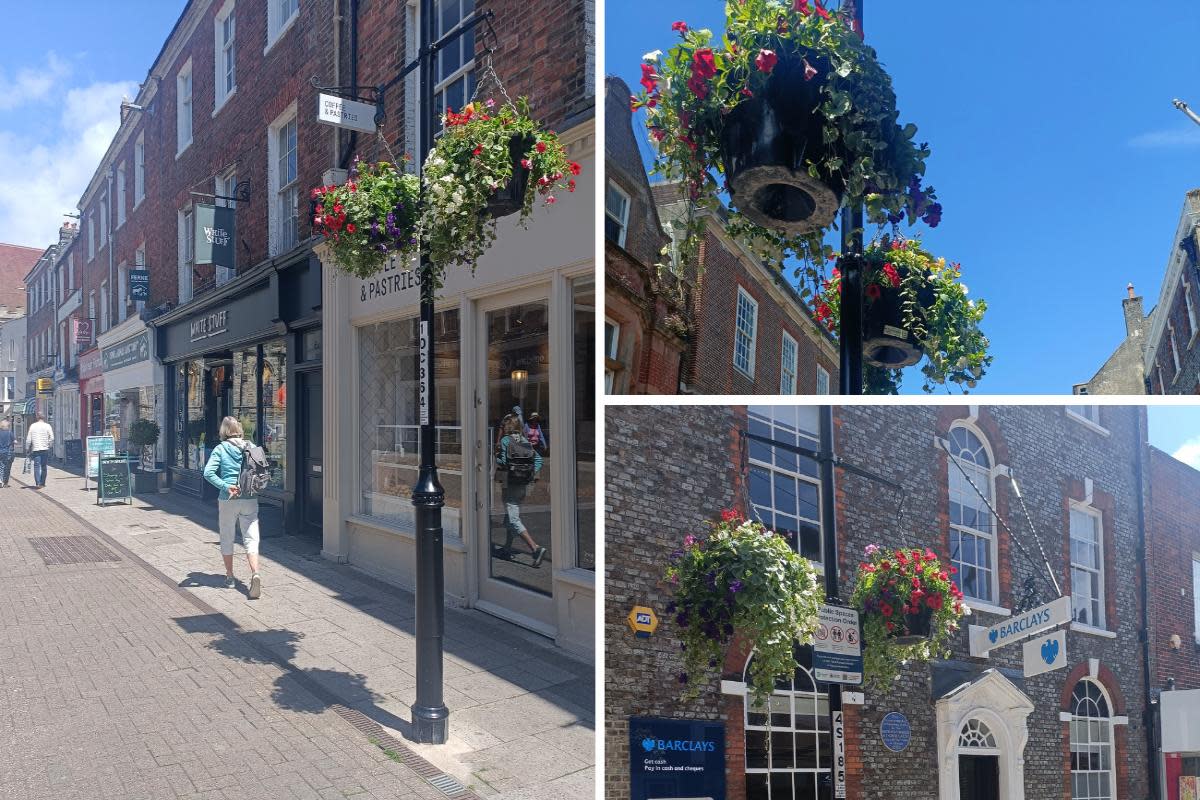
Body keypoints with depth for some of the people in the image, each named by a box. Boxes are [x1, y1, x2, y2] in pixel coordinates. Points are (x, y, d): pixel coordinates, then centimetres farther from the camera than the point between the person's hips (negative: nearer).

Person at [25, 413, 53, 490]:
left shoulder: (32, 426, 5)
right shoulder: (47, 426, 1)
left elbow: (28, 439, 4)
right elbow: (52, 438, -8)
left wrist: (27, 449, 11)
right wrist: (49, 446, 5)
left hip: (35, 449, 0)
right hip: (45, 449, 0)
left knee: (37, 466, -2)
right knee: (43, 466, 9)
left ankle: (37, 483, -13)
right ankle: (42, 483, 12)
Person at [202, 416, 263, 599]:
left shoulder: (220, 449, -2)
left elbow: (208, 473, -13)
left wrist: (225, 486, -11)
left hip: (228, 500, -1)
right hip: (250, 499, 1)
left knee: (227, 539, 16)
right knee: (251, 539, -1)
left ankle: (230, 577, 26)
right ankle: (255, 574, -22)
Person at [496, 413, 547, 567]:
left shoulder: (505, 440, -8)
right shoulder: (525, 441, 9)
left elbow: (503, 463, -13)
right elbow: (538, 459, 3)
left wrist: (496, 458, 6)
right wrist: (533, 474, 3)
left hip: (511, 484, -7)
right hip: (525, 485, 7)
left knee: (513, 520, -8)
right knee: (510, 516, 22)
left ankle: (536, 548, -22)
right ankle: (507, 549, 30)